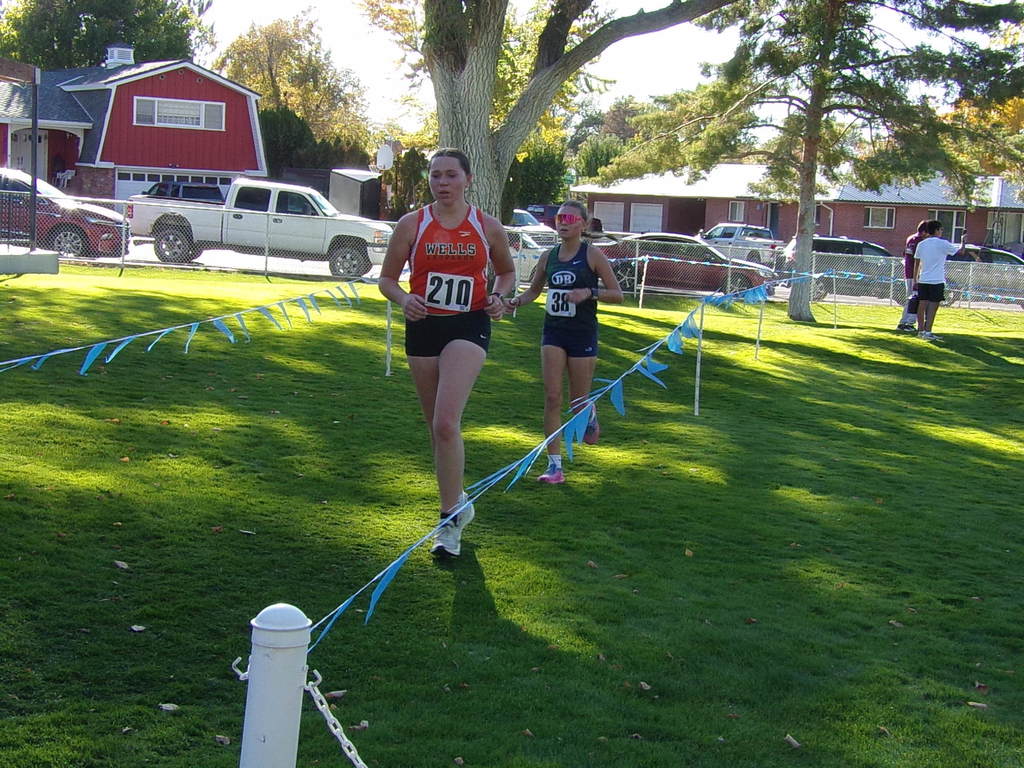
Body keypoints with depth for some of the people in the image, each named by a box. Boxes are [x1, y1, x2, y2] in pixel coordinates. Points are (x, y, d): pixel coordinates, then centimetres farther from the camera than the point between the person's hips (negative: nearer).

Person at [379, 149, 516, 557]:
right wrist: (403, 299, -15)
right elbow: (387, 278, 7)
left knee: (446, 423, -18)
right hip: (422, 327, 3)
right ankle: (456, 502, 33)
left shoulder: (488, 228, 2)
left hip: (468, 327, -3)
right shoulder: (411, 224, 1)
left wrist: (498, 297, -2)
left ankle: (450, 520, -10)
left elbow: (506, 271, 19)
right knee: (437, 426, 12)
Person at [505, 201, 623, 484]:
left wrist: (589, 292, -21)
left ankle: (590, 415, 43)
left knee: (578, 403, 5)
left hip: (583, 334, -3)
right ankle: (555, 465, -3)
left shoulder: (592, 255, -5)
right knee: (552, 398, -6)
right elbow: (534, 290, 20)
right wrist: (516, 300, -1)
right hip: (553, 332, 3)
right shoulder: (549, 256, 6)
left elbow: (617, 295, -5)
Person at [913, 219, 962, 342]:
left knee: (922, 305, 9)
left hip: (923, 280, 5)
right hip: (936, 281, -5)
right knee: (933, 306, -3)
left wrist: (915, 279, 19)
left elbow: (916, 264, 13)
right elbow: (960, 251, 1)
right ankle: (927, 332, -6)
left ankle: (921, 331, 16)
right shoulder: (942, 243, -7)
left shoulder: (921, 244, 8)